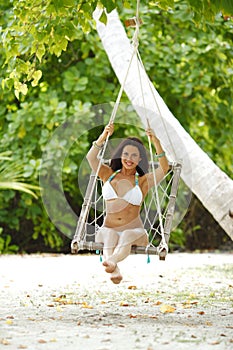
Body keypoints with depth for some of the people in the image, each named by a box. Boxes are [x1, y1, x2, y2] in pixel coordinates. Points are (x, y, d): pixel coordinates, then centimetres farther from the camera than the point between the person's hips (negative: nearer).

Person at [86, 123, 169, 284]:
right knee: (109, 235, -33)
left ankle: (112, 261, -66)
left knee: (127, 236, -35)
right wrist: (104, 136, -21)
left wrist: (156, 143, -23)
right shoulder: (109, 175, 12)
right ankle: (114, 270, -62)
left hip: (134, 230, -1)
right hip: (109, 228, 1)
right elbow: (91, 157, -5)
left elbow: (164, 168, -10)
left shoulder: (143, 181, 7)